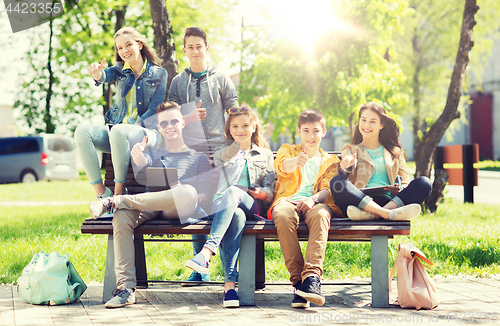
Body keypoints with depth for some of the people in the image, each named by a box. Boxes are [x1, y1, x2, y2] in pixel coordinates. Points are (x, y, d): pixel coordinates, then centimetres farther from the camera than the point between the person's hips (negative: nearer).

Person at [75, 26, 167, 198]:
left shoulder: (158, 74, 4)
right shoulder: (120, 70, 14)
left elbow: (155, 109, -3)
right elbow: (103, 77, -10)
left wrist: (136, 126, -17)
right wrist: (97, 72, -35)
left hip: (146, 132, -5)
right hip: (117, 128, 5)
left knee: (118, 131, -38)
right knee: (82, 131, -23)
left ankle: (119, 191, -27)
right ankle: (101, 193, -24)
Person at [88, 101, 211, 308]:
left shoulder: (198, 157, 24)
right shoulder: (153, 152, 29)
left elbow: (204, 192, 13)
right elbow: (143, 163, 3)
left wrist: (192, 199, -9)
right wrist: (138, 155, -20)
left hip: (180, 210, -1)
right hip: (151, 207, 2)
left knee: (188, 191, -39)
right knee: (122, 216, -34)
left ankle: (117, 200, -32)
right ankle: (125, 287, -39)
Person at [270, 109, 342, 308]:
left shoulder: (330, 162, 26)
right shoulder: (287, 150, 23)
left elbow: (327, 189, 7)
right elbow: (283, 166, -4)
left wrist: (313, 199, -18)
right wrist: (297, 161, -31)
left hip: (315, 203, 0)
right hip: (288, 200, 0)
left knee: (320, 215, -38)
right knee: (283, 216, -39)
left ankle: (312, 277, -51)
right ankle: (298, 279, -39)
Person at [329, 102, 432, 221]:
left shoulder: (395, 152, 28)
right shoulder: (351, 149, 23)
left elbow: (405, 183, 20)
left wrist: (400, 189, -6)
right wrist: (348, 164, -28)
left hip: (389, 201, 2)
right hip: (360, 200, -2)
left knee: (424, 182, -23)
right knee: (337, 182, -31)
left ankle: (373, 215, -42)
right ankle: (388, 213, -48)